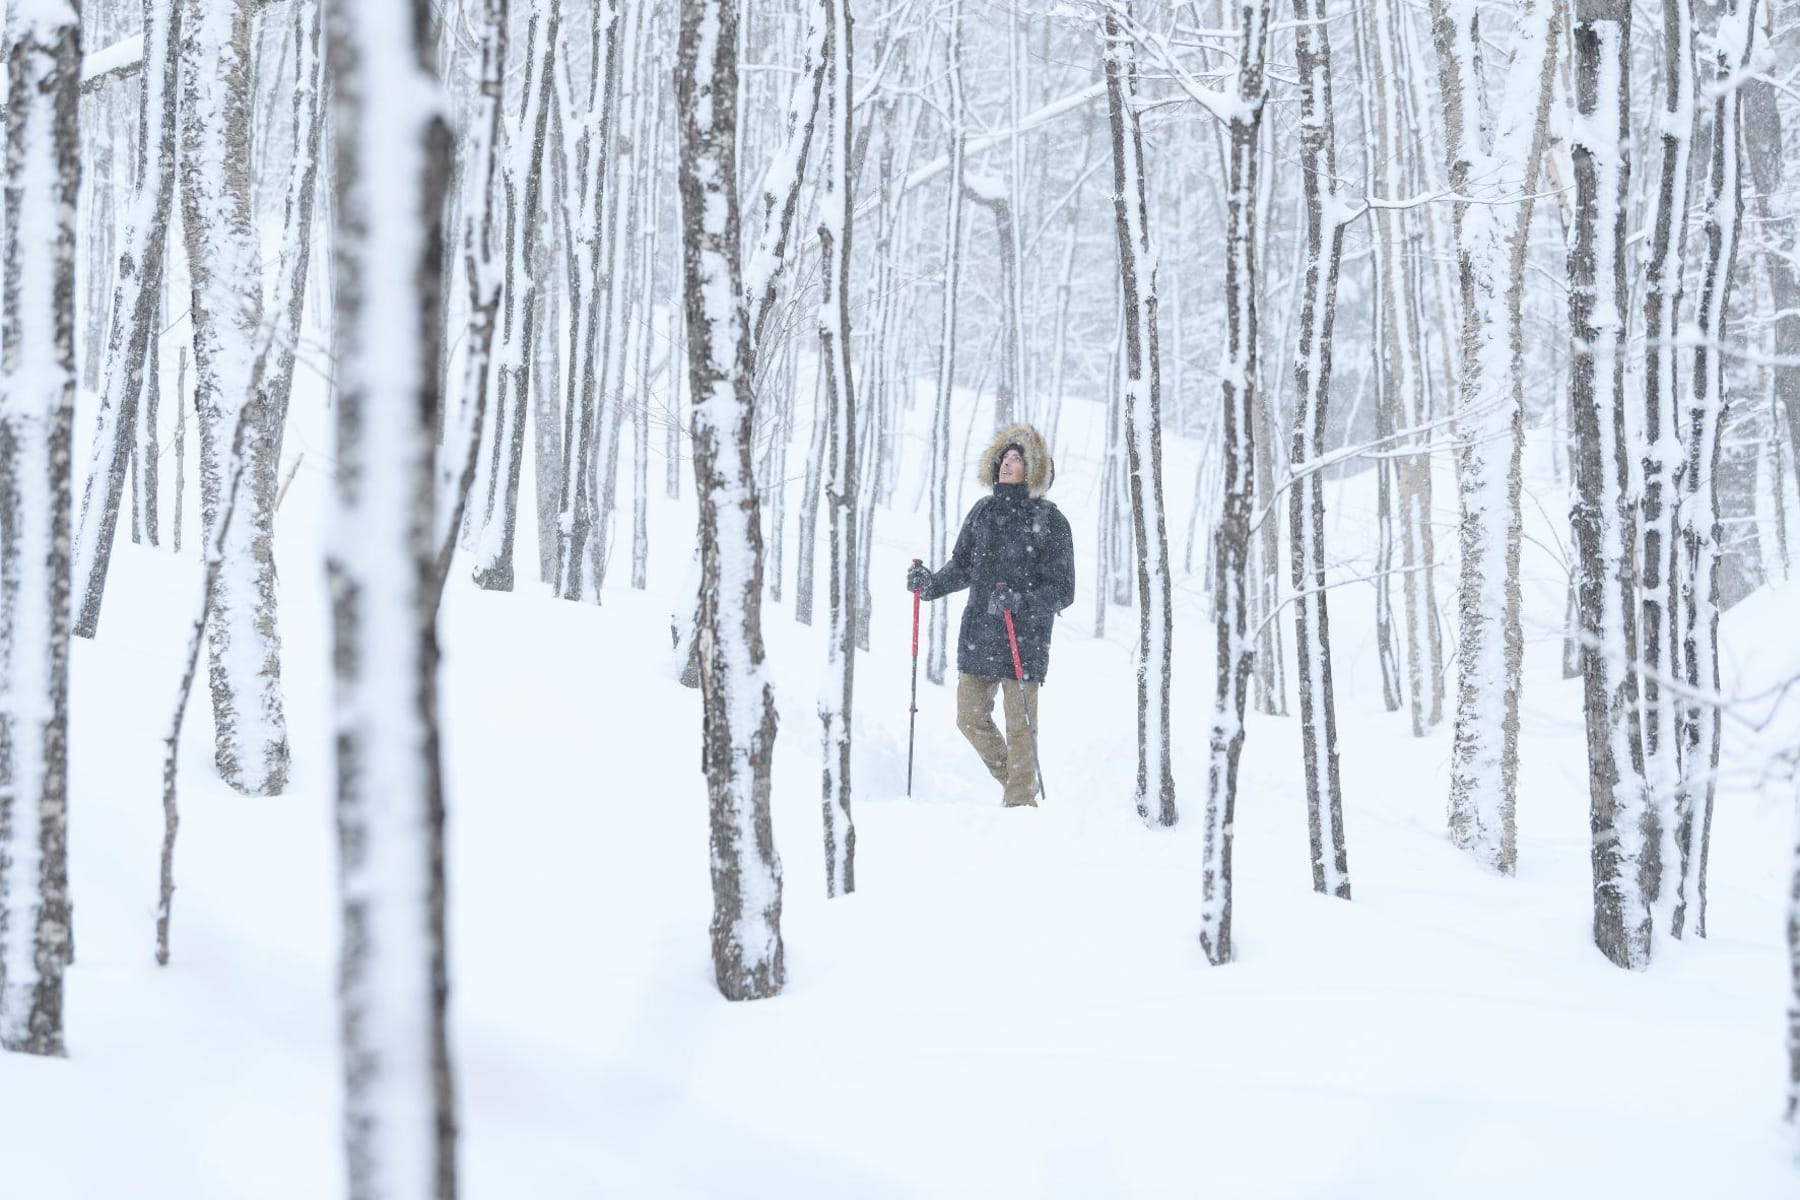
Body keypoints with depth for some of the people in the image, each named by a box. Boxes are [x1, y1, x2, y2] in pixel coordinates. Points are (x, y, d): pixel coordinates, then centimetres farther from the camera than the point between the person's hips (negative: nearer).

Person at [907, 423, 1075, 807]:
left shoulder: (1049, 521, -6)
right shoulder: (983, 511, 9)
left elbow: (1062, 591, -8)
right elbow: (963, 566, 19)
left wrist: (1019, 600, -23)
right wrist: (931, 584, 1)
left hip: (1025, 641, -5)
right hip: (978, 637, 5)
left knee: (1019, 725, -2)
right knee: (971, 718, 9)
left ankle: (1021, 798, 9)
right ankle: (1012, 780, 29)